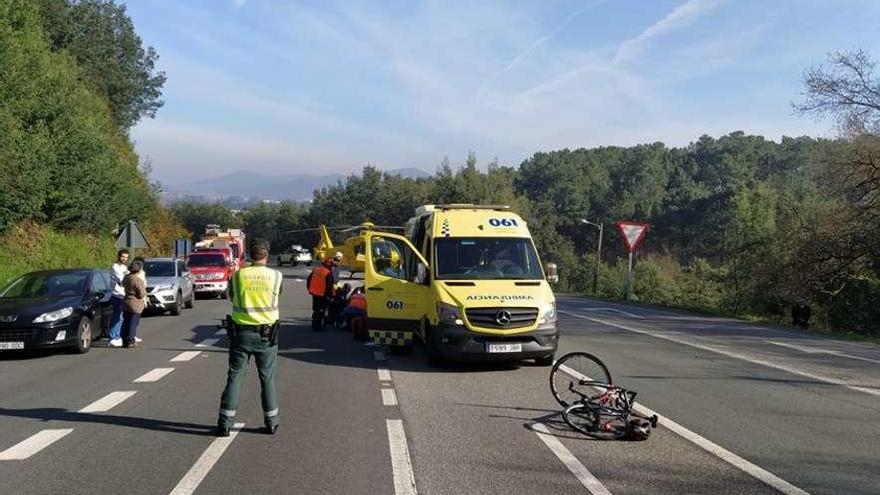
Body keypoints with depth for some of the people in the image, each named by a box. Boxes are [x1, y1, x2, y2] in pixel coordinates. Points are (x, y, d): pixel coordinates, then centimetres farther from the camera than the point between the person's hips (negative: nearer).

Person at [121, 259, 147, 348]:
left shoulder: (126, 277, 5)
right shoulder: (138, 280, -21)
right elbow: (141, 294, -17)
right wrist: (144, 301, 2)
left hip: (126, 303, 8)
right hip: (135, 304, -8)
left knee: (126, 322, 14)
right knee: (133, 323, 1)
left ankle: (125, 341, 18)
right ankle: (130, 341, 3)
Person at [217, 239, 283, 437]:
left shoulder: (238, 275, -5)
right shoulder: (276, 276, -7)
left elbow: (231, 297, 9)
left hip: (241, 333, 0)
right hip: (266, 334, 0)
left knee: (234, 378, 7)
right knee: (268, 379, 11)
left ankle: (225, 423, 8)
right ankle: (271, 423, 18)